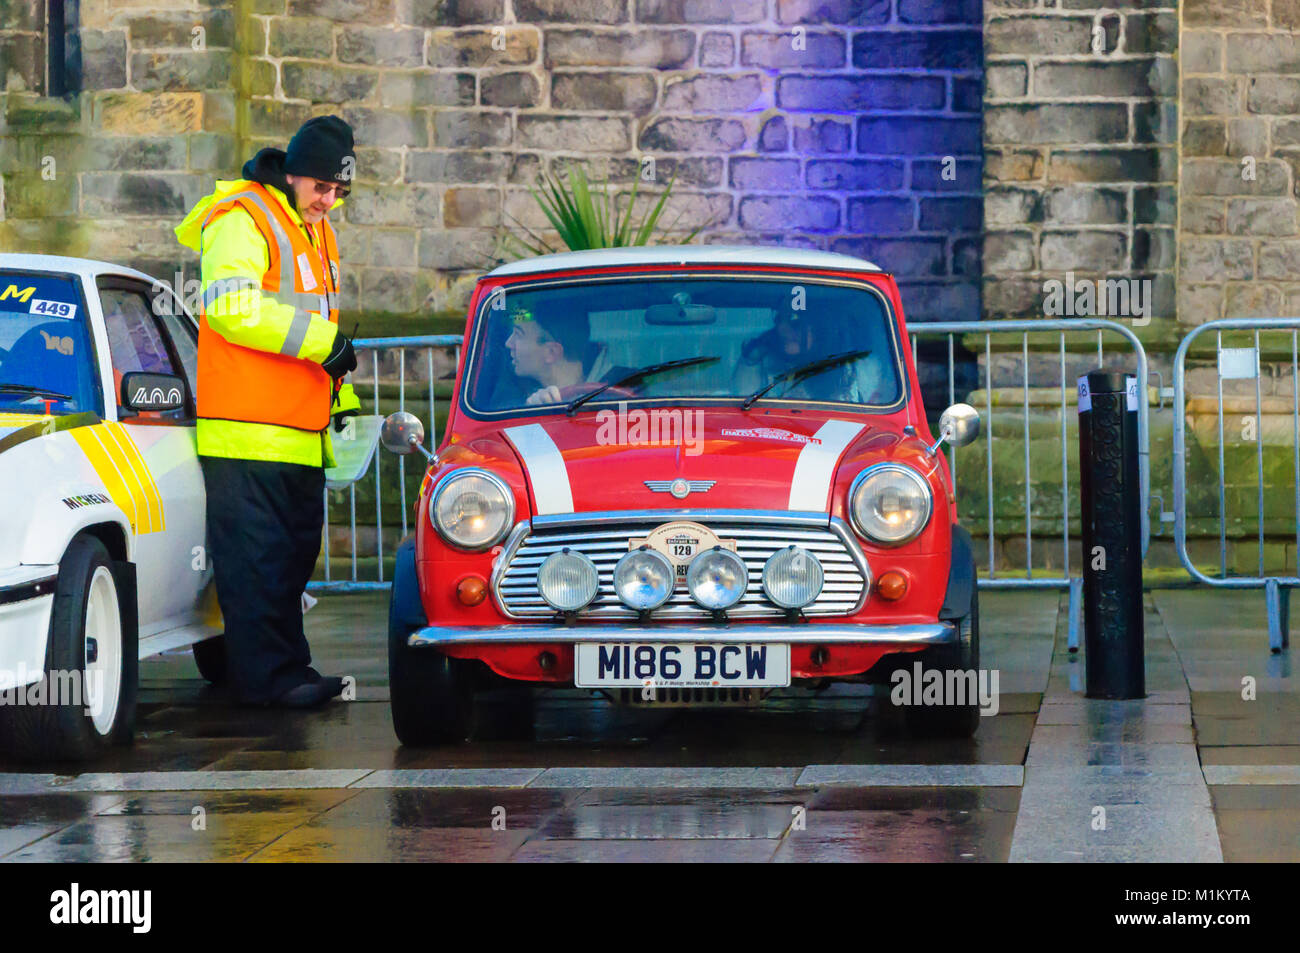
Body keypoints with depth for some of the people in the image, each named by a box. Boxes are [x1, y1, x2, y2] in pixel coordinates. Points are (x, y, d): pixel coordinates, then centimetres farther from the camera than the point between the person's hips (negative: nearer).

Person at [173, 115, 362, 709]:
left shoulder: (316, 231, 21)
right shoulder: (242, 222, -10)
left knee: (293, 558, 12)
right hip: (247, 432, -9)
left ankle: (289, 668, 18)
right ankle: (268, 676, -8)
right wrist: (323, 341, -22)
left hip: (301, 435, 9)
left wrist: (340, 394, 22)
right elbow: (233, 308, -24)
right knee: (255, 560, -8)